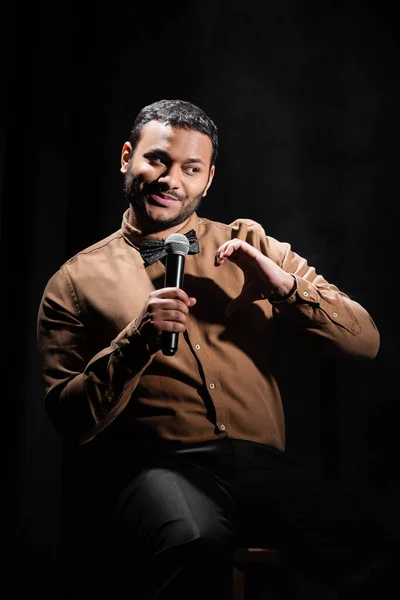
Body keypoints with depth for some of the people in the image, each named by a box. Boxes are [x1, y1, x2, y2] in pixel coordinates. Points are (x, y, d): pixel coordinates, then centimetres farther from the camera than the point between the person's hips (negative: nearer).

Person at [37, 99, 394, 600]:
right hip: (155, 464, -2)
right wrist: (138, 338, -8)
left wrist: (284, 286, -5)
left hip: (260, 462, 2)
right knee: (196, 542, -37)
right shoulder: (78, 280, 12)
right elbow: (71, 422, 5)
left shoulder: (251, 247, 17)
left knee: (362, 542, -28)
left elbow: (366, 342, 12)